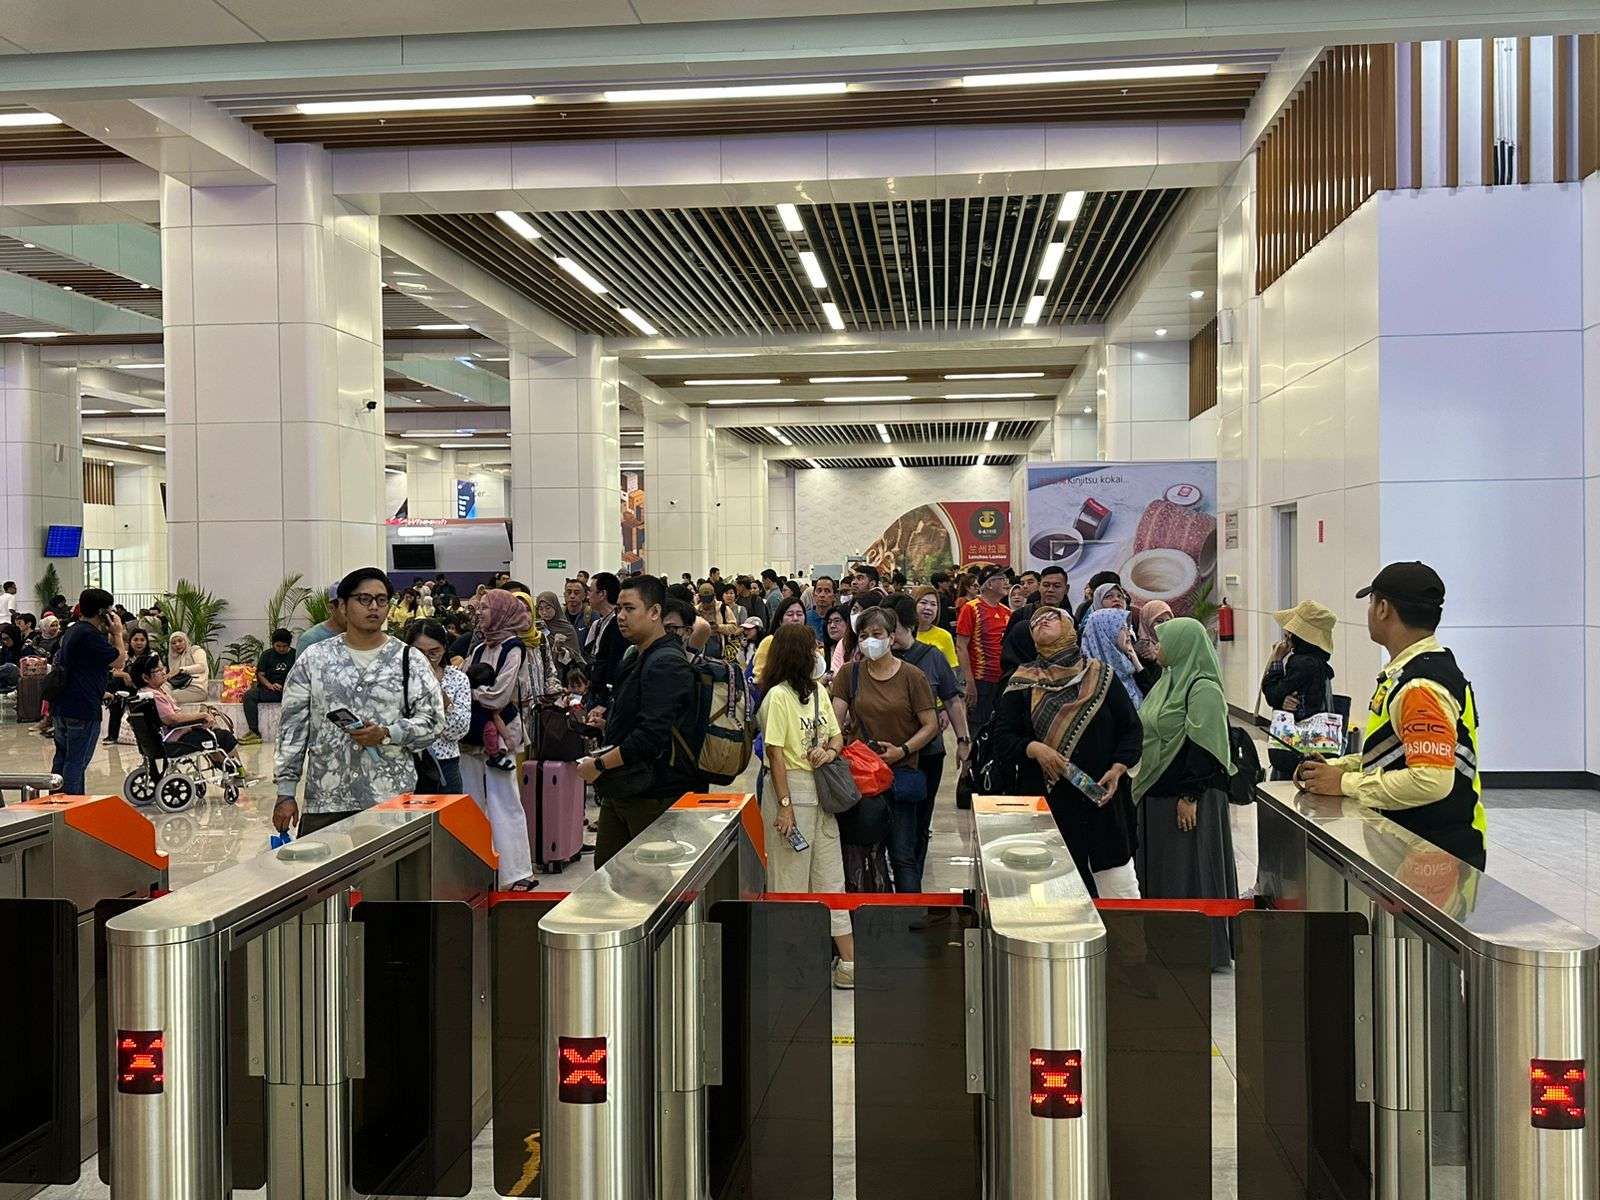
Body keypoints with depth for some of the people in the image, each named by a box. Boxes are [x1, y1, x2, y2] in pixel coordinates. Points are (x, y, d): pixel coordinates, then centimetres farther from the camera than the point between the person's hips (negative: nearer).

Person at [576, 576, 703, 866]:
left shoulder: (666, 664, -18)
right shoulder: (634, 657, 14)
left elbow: (651, 736, -27)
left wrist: (600, 765, -19)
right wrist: (607, 717, 11)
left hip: (653, 797, -10)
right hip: (621, 790, 10)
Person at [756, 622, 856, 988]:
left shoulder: (817, 690, 12)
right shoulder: (779, 696, -11)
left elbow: (837, 735, 19)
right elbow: (776, 753, -14)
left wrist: (831, 750, -5)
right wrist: (785, 805, -18)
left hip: (821, 792, 8)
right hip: (792, 791, -8)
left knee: (830, 879, 9)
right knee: (790, 880, 1)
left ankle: (848, 962, 12)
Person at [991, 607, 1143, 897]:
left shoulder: (1102, 677, 7)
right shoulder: (1022, 683, 6)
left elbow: (1132, 729, 7)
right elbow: (1002, 739, 3)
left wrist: (1117, 770, -7)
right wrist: (1034, 749, -16)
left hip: (1102, 797, 0)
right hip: (1046, 801, 0)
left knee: (1120, 888, 0)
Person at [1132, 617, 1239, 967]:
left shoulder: (1203, 689, -15)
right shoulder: (1168, 682, 13)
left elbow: (1202, 748, -20)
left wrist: (1189, 797, -23)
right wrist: (1143, 787, 18)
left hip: (1186, 796, -9)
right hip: (1157, 791, 9)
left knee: (1188, 870, -2)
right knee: (1158, 868, 14)